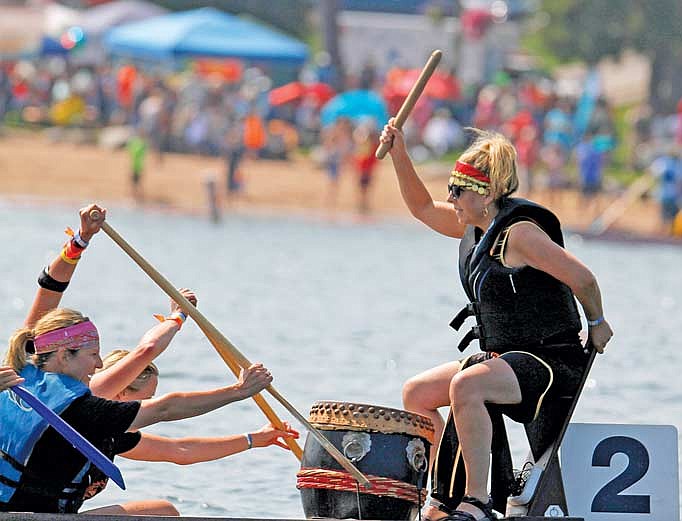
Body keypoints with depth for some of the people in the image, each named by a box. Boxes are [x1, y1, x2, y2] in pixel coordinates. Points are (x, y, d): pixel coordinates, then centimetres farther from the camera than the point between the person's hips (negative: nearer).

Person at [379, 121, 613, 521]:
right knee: (416, 394, 11)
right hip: (501, 358, 10)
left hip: (551, 361, -10)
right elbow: (423, 208, 21)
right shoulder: (476, 226, 8)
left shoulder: (520, 233, -19)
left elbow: (583, 279, -22)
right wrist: (400, 155, 9)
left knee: (466, 385, -35)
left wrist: (597, 323, -5)